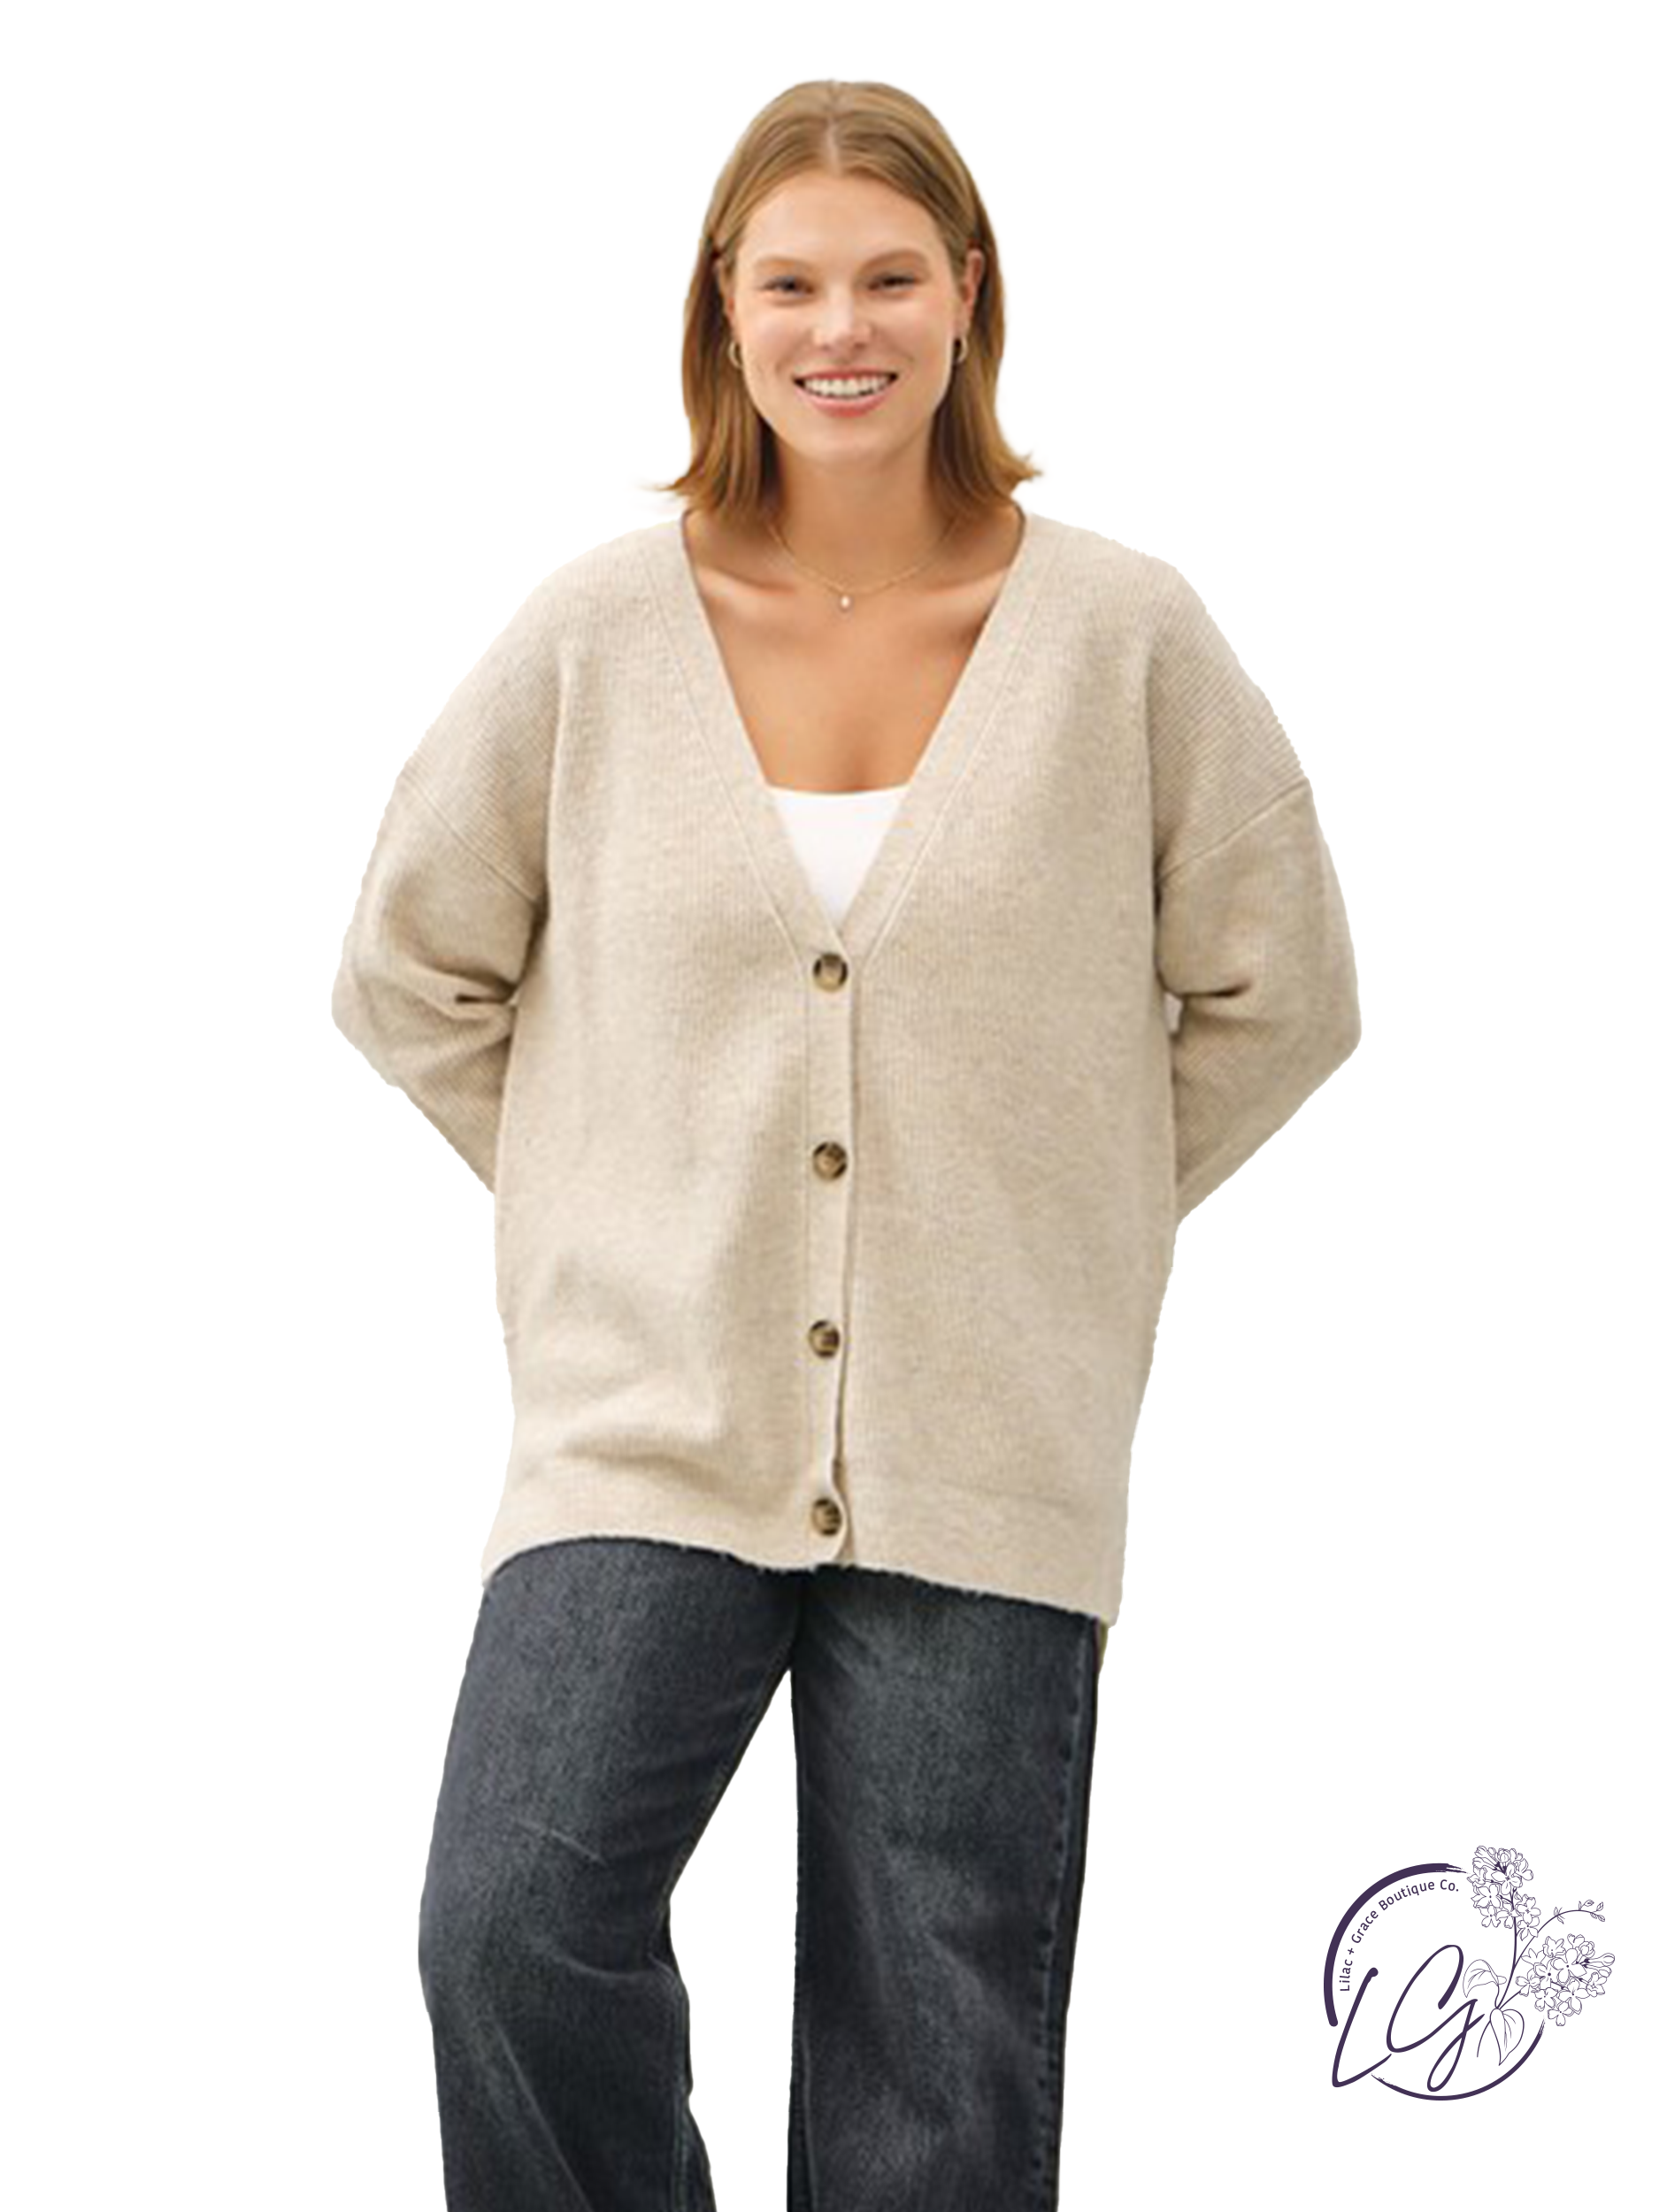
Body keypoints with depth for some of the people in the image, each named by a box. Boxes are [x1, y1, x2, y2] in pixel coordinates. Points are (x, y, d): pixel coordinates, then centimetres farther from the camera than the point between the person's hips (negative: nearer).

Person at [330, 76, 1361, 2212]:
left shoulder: (1125, 634, -1)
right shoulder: (601, 629, 1)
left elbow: (1277, 994, 10)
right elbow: (412, 969, 12)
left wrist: (1054, 1219, 8)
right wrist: (615, 1198, 8)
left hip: (992, 1456, 0)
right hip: (650, 1418, 0)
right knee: (513, 1933, -16)